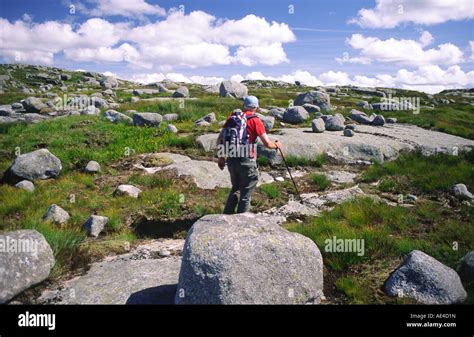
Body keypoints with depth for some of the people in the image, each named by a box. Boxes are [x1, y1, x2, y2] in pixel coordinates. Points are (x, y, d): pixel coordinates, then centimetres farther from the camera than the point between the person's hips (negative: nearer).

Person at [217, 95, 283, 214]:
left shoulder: (232, 118, 6)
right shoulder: (255, 121, -7)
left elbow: (220, 139, 6)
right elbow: (267, 143, -7)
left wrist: (221, 157, 15)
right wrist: (276, 145, 13)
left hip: (231, 160, 5)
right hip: (247, 162, -5)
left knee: (235, 188, 25)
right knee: (246, 193, 10)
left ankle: (227, 214, 28)